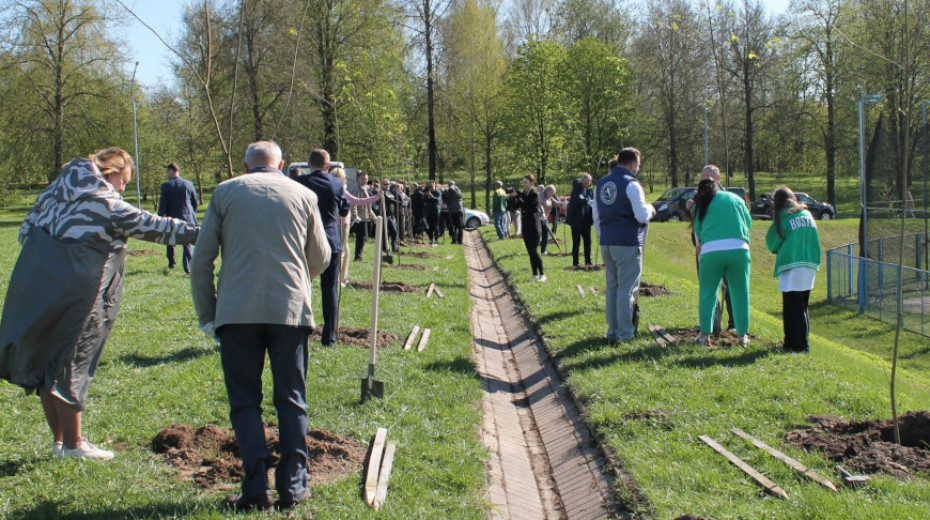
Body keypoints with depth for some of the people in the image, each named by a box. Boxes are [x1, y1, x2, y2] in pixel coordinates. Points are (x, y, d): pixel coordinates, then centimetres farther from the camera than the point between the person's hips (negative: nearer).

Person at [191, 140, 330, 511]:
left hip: (237, 313, -1)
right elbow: (321, 259, 15)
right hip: (291, 310, 1)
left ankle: (256, 487, -1)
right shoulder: (304, 195, 10)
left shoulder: (225, 193, 8)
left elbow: (201, 260, 5)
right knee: (291, 401, 9)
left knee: (245, 401, 7)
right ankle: (292, 487, 8)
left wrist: (206, 315, 12)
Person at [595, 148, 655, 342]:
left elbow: (596, 217, 17)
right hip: (628, 243, -7)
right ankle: (625, 333, 4)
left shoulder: (601, 183, 12)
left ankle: (612, 331, 20)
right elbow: (642, 216, -18)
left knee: (611, 287, 15)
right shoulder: (631, 184, -13)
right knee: (627, 288, 0)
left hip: (606, 243, 7)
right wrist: (650, 208, 3)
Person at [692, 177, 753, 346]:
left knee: (707, 293, 13)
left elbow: (698, 230, 17)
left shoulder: (701, 204, 15)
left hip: (711, 251, -1)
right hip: (738, 249, 1)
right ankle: (742, 335, 12)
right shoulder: (735, 198, 17)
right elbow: (748, 222, 25)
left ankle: (705, 334, 11)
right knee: (740, 294, 11)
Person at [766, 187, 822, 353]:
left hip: (791, 266, -6)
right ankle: (803, 342, 21)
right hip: (810, 265, 6)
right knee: (802, 306, 16)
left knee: (792, 308, -1)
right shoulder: (807, 214, 12)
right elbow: (815, 240, 19)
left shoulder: (782, 218, -5)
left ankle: (799, 344, -3)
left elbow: (772, 244, 3)